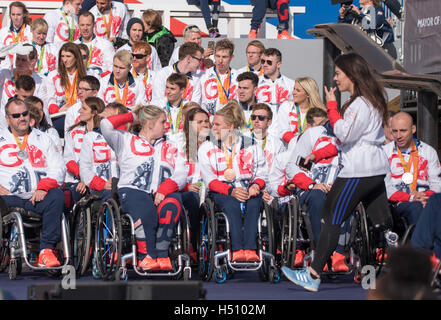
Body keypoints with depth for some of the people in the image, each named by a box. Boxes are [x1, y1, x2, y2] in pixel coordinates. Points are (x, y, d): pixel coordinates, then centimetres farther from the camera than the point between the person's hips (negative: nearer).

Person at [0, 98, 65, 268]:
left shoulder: (43, 138, 21)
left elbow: (57, 168, 10)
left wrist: (44, 187, -9)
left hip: (37, 197, 1)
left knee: (57, 196, -31)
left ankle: (47, 250, -31)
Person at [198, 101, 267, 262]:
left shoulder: (252, 146, 14)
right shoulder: (206, 149, 11)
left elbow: (261, 174, 11)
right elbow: (210, 181, 1)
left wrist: (255, 185, -14)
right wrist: (231, 191, -17)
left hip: (247, 190, 1)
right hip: (221, 192, -1)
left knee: (254, 202, -35)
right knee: (232, 203, -36)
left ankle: (250, 249, -48)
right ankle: (237, 249, -51)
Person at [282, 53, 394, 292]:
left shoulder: (361, 104, -15)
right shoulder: (372, 100, 16)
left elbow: (343, 133, -19)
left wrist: (332, 106, -13)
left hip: (358, 171, -10)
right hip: (377, 170, 10)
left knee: (331, 219, -6)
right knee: (382, 223, 9)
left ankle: (312, 276, -6)